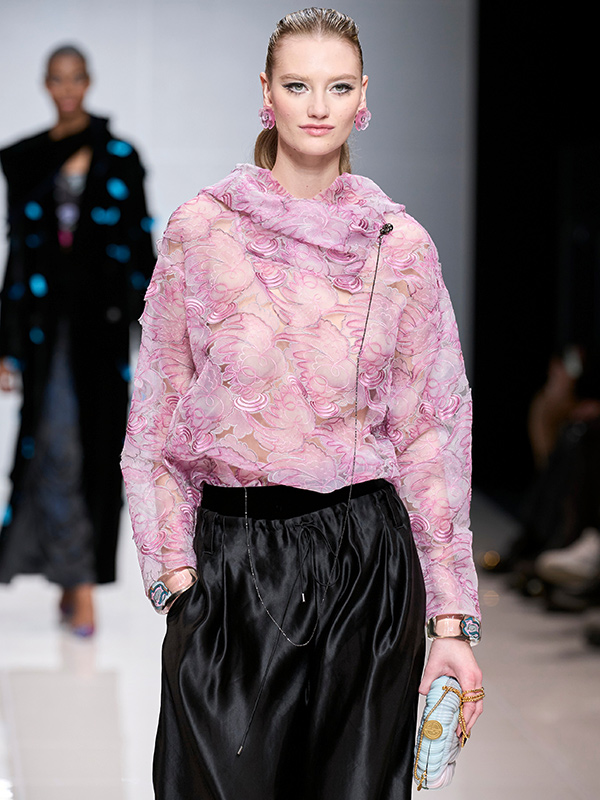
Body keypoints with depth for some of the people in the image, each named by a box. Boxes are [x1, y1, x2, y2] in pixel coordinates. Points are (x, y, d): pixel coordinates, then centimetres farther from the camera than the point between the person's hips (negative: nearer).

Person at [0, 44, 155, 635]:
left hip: (102, 320, 0)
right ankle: (77, 584, -4)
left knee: (97, 447, 1)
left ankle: (75, 578, 11)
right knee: (56, 446, -9)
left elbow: (140, 247, 4)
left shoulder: (120, 158, 5)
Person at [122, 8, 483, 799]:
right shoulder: (200, 229, 2)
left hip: (366, 558, 1)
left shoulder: (401, 245, 4)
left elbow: (432, 436, 5)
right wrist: (174, 569, -4)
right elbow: (156, 416, 6)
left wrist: (450, 618, 1)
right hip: (230, 561, -1)